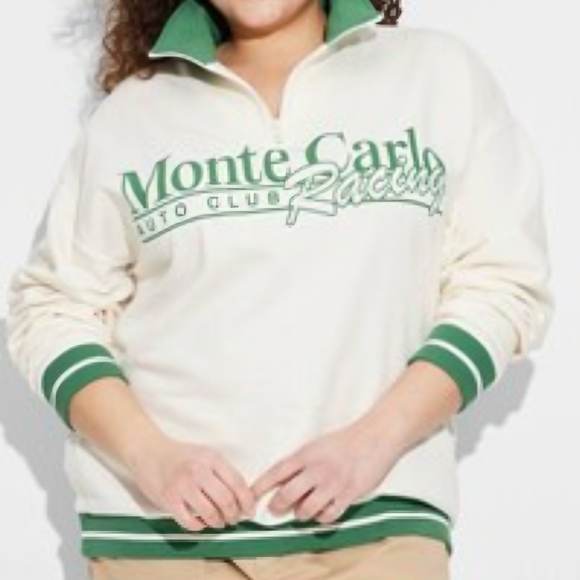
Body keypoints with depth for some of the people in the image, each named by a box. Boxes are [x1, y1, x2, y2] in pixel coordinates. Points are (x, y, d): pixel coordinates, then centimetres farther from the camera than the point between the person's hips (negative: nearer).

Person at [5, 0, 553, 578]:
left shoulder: (440, 73, 7)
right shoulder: (133, 112, 9)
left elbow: (501, 285, 4)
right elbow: (53, 310, 10)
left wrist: (375, 440, -9)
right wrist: (151, 456, -8)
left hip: (374, 522, 0)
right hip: (161, 529, 1)